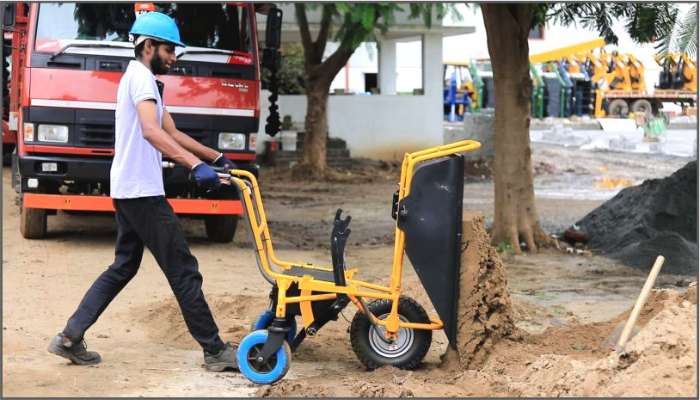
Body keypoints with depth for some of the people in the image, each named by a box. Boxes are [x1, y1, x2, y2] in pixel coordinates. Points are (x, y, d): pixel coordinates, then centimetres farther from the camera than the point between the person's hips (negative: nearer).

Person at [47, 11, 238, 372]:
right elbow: (151, 131, -30)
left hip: (128, 191, 10)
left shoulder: (142, 80, 20)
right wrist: (196, 165, -38)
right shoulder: (141, 77, -13)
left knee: (123, 267, 14)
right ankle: (215, 351, -1)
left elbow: (172, 133, 25)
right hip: (143, 192, -10)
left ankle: (70, 338, 11)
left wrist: (217, 158, 23)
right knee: (183, 270, -5)